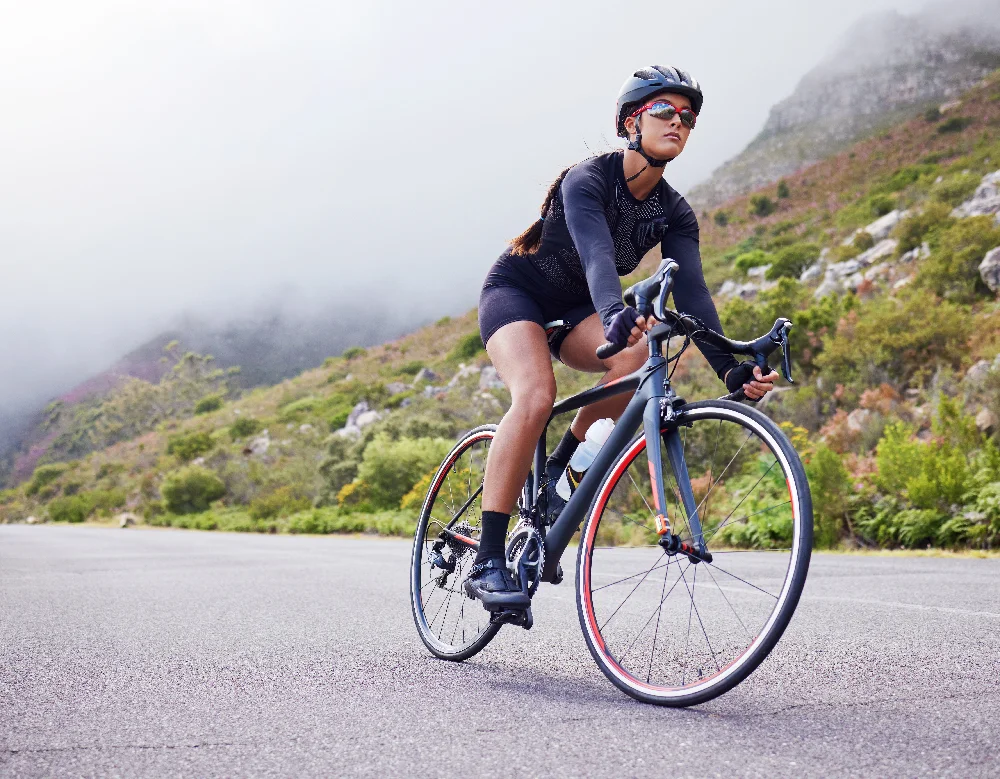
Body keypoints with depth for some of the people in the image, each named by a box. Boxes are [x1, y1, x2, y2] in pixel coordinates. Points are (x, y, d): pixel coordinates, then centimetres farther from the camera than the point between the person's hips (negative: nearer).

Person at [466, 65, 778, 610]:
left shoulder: (674, 214, -7)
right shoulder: (588, 179, -24)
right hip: (515, 290, -5)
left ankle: (560, 472, -7)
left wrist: (729, 367, -34)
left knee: (642, 356, -28)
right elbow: (595, 253, -43)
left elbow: (691, 292, -19)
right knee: (536, 395, -34)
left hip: (572, 310, 5)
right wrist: (616, 314, -64)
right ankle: (486, 563, -30)